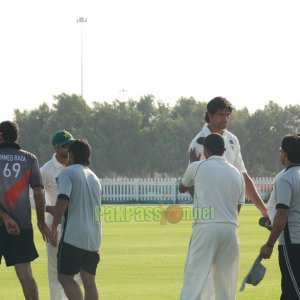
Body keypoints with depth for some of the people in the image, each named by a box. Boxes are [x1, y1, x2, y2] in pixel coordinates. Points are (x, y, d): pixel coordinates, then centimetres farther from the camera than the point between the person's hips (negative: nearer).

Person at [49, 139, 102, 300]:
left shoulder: (67, 173, -3)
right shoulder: (95, 178, 20)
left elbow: (63, 200, -17)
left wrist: (54, 227, -18)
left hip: (73, 235, -7)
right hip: (93, 237, 7)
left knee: (65, 277, -4)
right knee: (89, 280, 9)